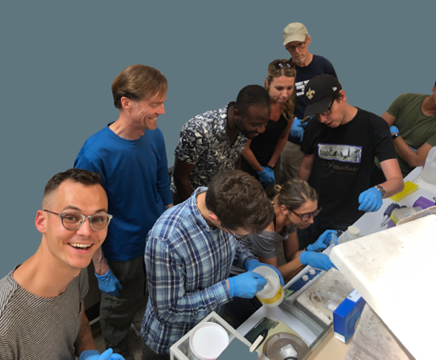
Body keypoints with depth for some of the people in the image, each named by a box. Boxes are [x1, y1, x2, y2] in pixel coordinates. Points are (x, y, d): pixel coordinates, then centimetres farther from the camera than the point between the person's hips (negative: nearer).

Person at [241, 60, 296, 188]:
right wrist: (260, 171, -8)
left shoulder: (289, 102, -11)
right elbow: (244, 148, -22)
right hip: (247, 164, -5)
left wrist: (270, 166, 3)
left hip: (269, 162, 5)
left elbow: (283, 137, 3)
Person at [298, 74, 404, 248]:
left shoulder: (373, 126, -15)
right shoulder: (315, 126, -5)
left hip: (348, 220, -2)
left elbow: (397, 180, -21)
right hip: (311, 213, 3)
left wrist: (379, 191, -42)